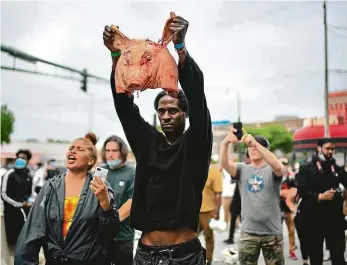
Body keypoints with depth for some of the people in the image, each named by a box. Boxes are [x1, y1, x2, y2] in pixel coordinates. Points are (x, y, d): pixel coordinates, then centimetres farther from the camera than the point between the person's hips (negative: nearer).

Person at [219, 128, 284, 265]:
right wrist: (226, 142, -35)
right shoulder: (242, 169, 5)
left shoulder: (271, 171, -1)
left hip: (272, 232, -1)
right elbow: (224, 163, -14)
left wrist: (255, 143, -36)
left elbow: (278, 166, -25)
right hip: (248, 232, 2)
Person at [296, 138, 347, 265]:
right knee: (315, 253, 8)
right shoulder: (306, 169, -1)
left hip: (335, 217, 3)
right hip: (314, 218, -3)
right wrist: (320, 197, -21)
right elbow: (301, 192, -10)